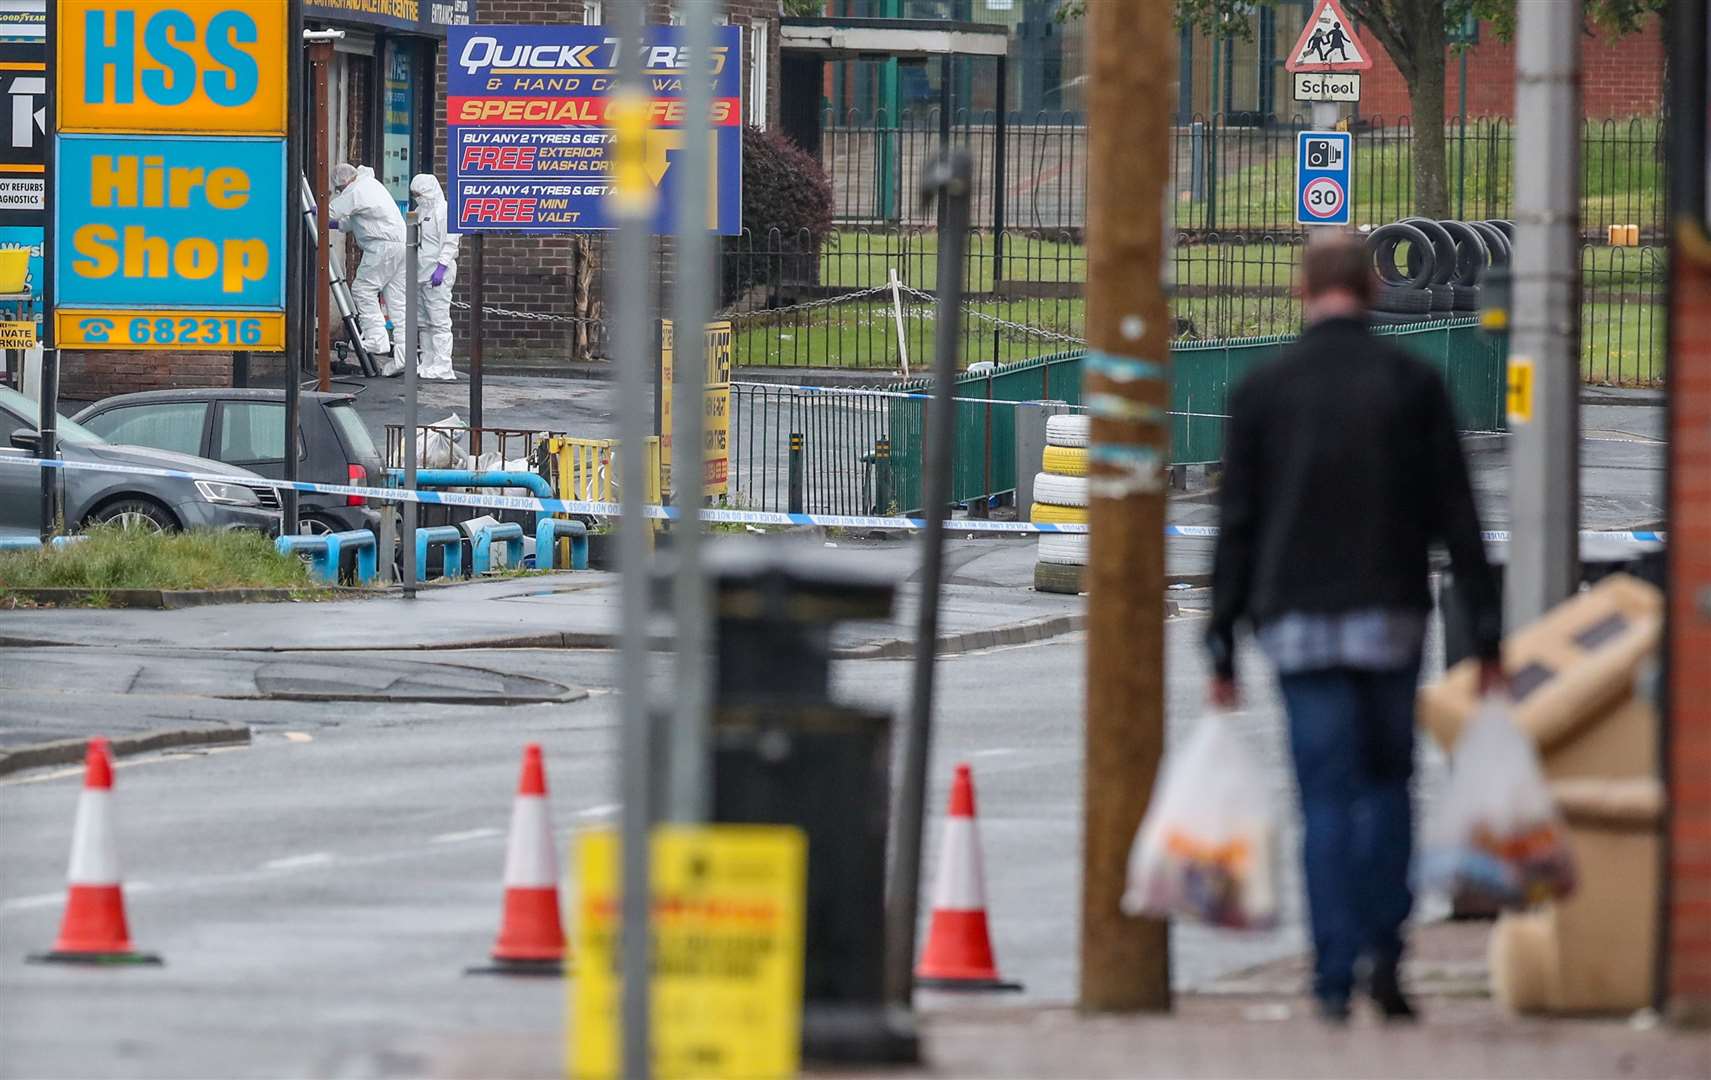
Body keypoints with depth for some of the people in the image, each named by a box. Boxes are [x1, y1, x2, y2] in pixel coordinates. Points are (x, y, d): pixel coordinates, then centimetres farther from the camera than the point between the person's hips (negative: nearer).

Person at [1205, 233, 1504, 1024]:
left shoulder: (1260, 393, 1)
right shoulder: (1413, 384, 1)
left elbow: (1235, 528, 1)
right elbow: (1455, 516, 0)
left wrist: (1223, 648, 5)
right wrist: (1487, 634, 3)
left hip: (1298, 623, 0)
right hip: (1389, 616, 0)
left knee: (1326, 797, 1)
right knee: (1387, 781, 14)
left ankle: (1334, 976, -4)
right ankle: (1382, 947, -2)